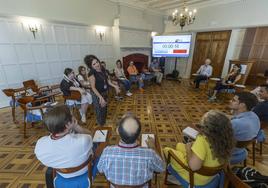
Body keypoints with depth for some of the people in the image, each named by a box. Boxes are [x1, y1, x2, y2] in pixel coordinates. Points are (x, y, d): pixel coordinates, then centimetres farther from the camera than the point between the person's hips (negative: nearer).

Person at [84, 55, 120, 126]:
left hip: (105, 92, 7)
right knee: (99, 110, 8)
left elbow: (107, 80, 9)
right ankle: (101, 125, 32)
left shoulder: (102, 69, -3)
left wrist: (115, 86, 2)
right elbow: (93, 87, -22)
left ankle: (104, 122, 47)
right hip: (97, 94, -7)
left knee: (105, 109, 23)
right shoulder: (92, 73, -22)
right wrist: (100, 97, -29)